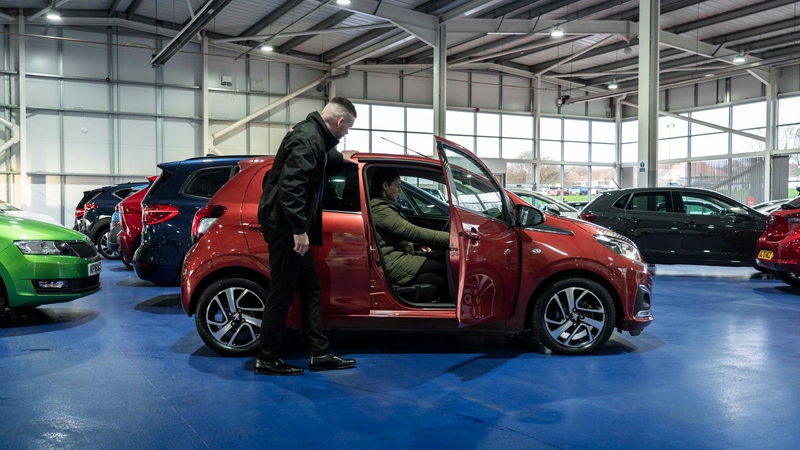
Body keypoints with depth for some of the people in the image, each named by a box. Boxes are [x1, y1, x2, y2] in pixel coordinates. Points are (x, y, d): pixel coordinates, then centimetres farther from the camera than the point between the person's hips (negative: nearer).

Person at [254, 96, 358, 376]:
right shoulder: (308, 138, -18)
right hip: (284, 226, -11)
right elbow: (290, 185, -26)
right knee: (282, 292, -2)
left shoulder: (313, 135, 13)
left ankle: (320, 354, 19)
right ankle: (267, 359, 10)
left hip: (289, 226, 11)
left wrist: (339, 157, 49)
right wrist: (299, 229, -25)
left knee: (311, 289, 13)